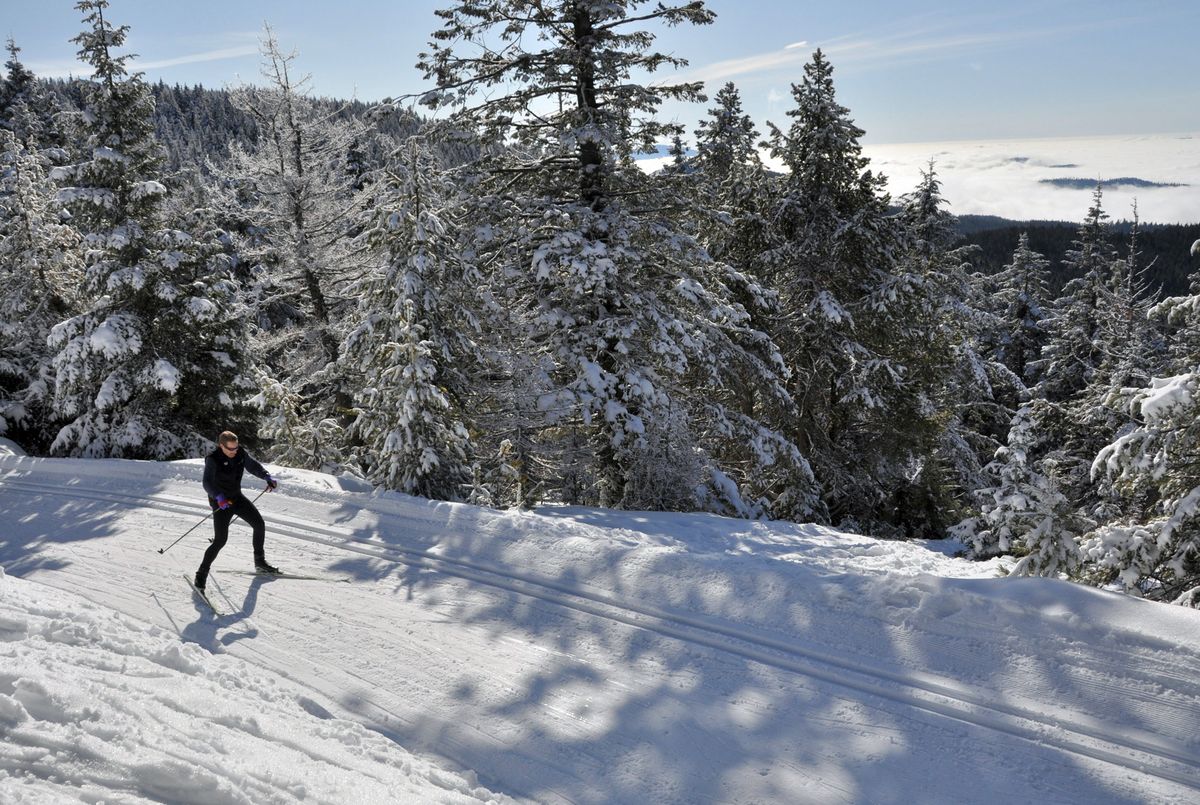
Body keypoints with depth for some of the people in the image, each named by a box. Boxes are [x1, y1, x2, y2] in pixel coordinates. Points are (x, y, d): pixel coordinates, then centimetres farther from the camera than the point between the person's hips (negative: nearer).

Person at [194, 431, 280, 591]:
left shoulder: (241, 453, -8)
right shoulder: (213, 459, -24)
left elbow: (253, 466, 7)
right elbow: (207, 483, -34)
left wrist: (267, 477, -10)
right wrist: (219, 497, -51)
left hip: (237, 497, 6)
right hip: (221, 502, -6)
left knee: (259, 524, 9)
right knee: (220, 540, -15)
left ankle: (260, 562, 26)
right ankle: (202, 574, -1)